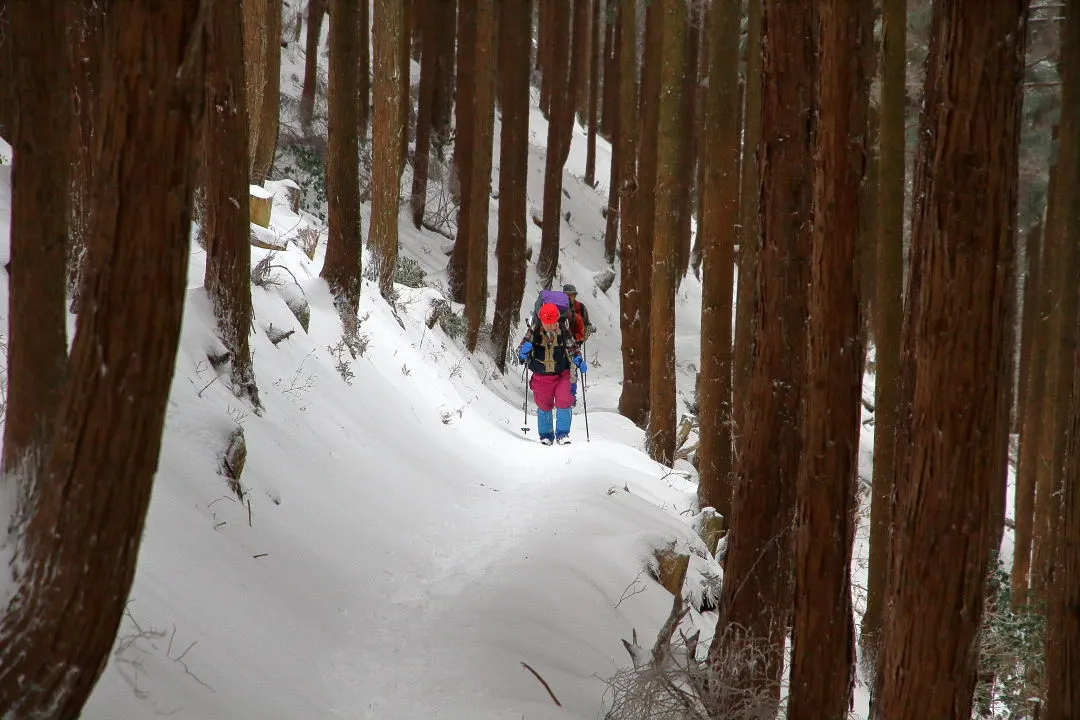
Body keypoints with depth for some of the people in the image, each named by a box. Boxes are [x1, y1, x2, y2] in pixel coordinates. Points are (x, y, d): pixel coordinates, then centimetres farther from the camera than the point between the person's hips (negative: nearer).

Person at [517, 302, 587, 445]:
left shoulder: (564, 330, -8)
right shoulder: (534, 331, -11)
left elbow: (572, 348, 8)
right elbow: (521, 351, -4)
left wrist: (579, 361, -8)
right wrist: (524, 351, -28)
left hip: (561, 374, 0)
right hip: (541, 376, 0)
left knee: (564, 402, -15)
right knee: (544, 406, 11)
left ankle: (562, 434, -1)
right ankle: (546, 435, 29)